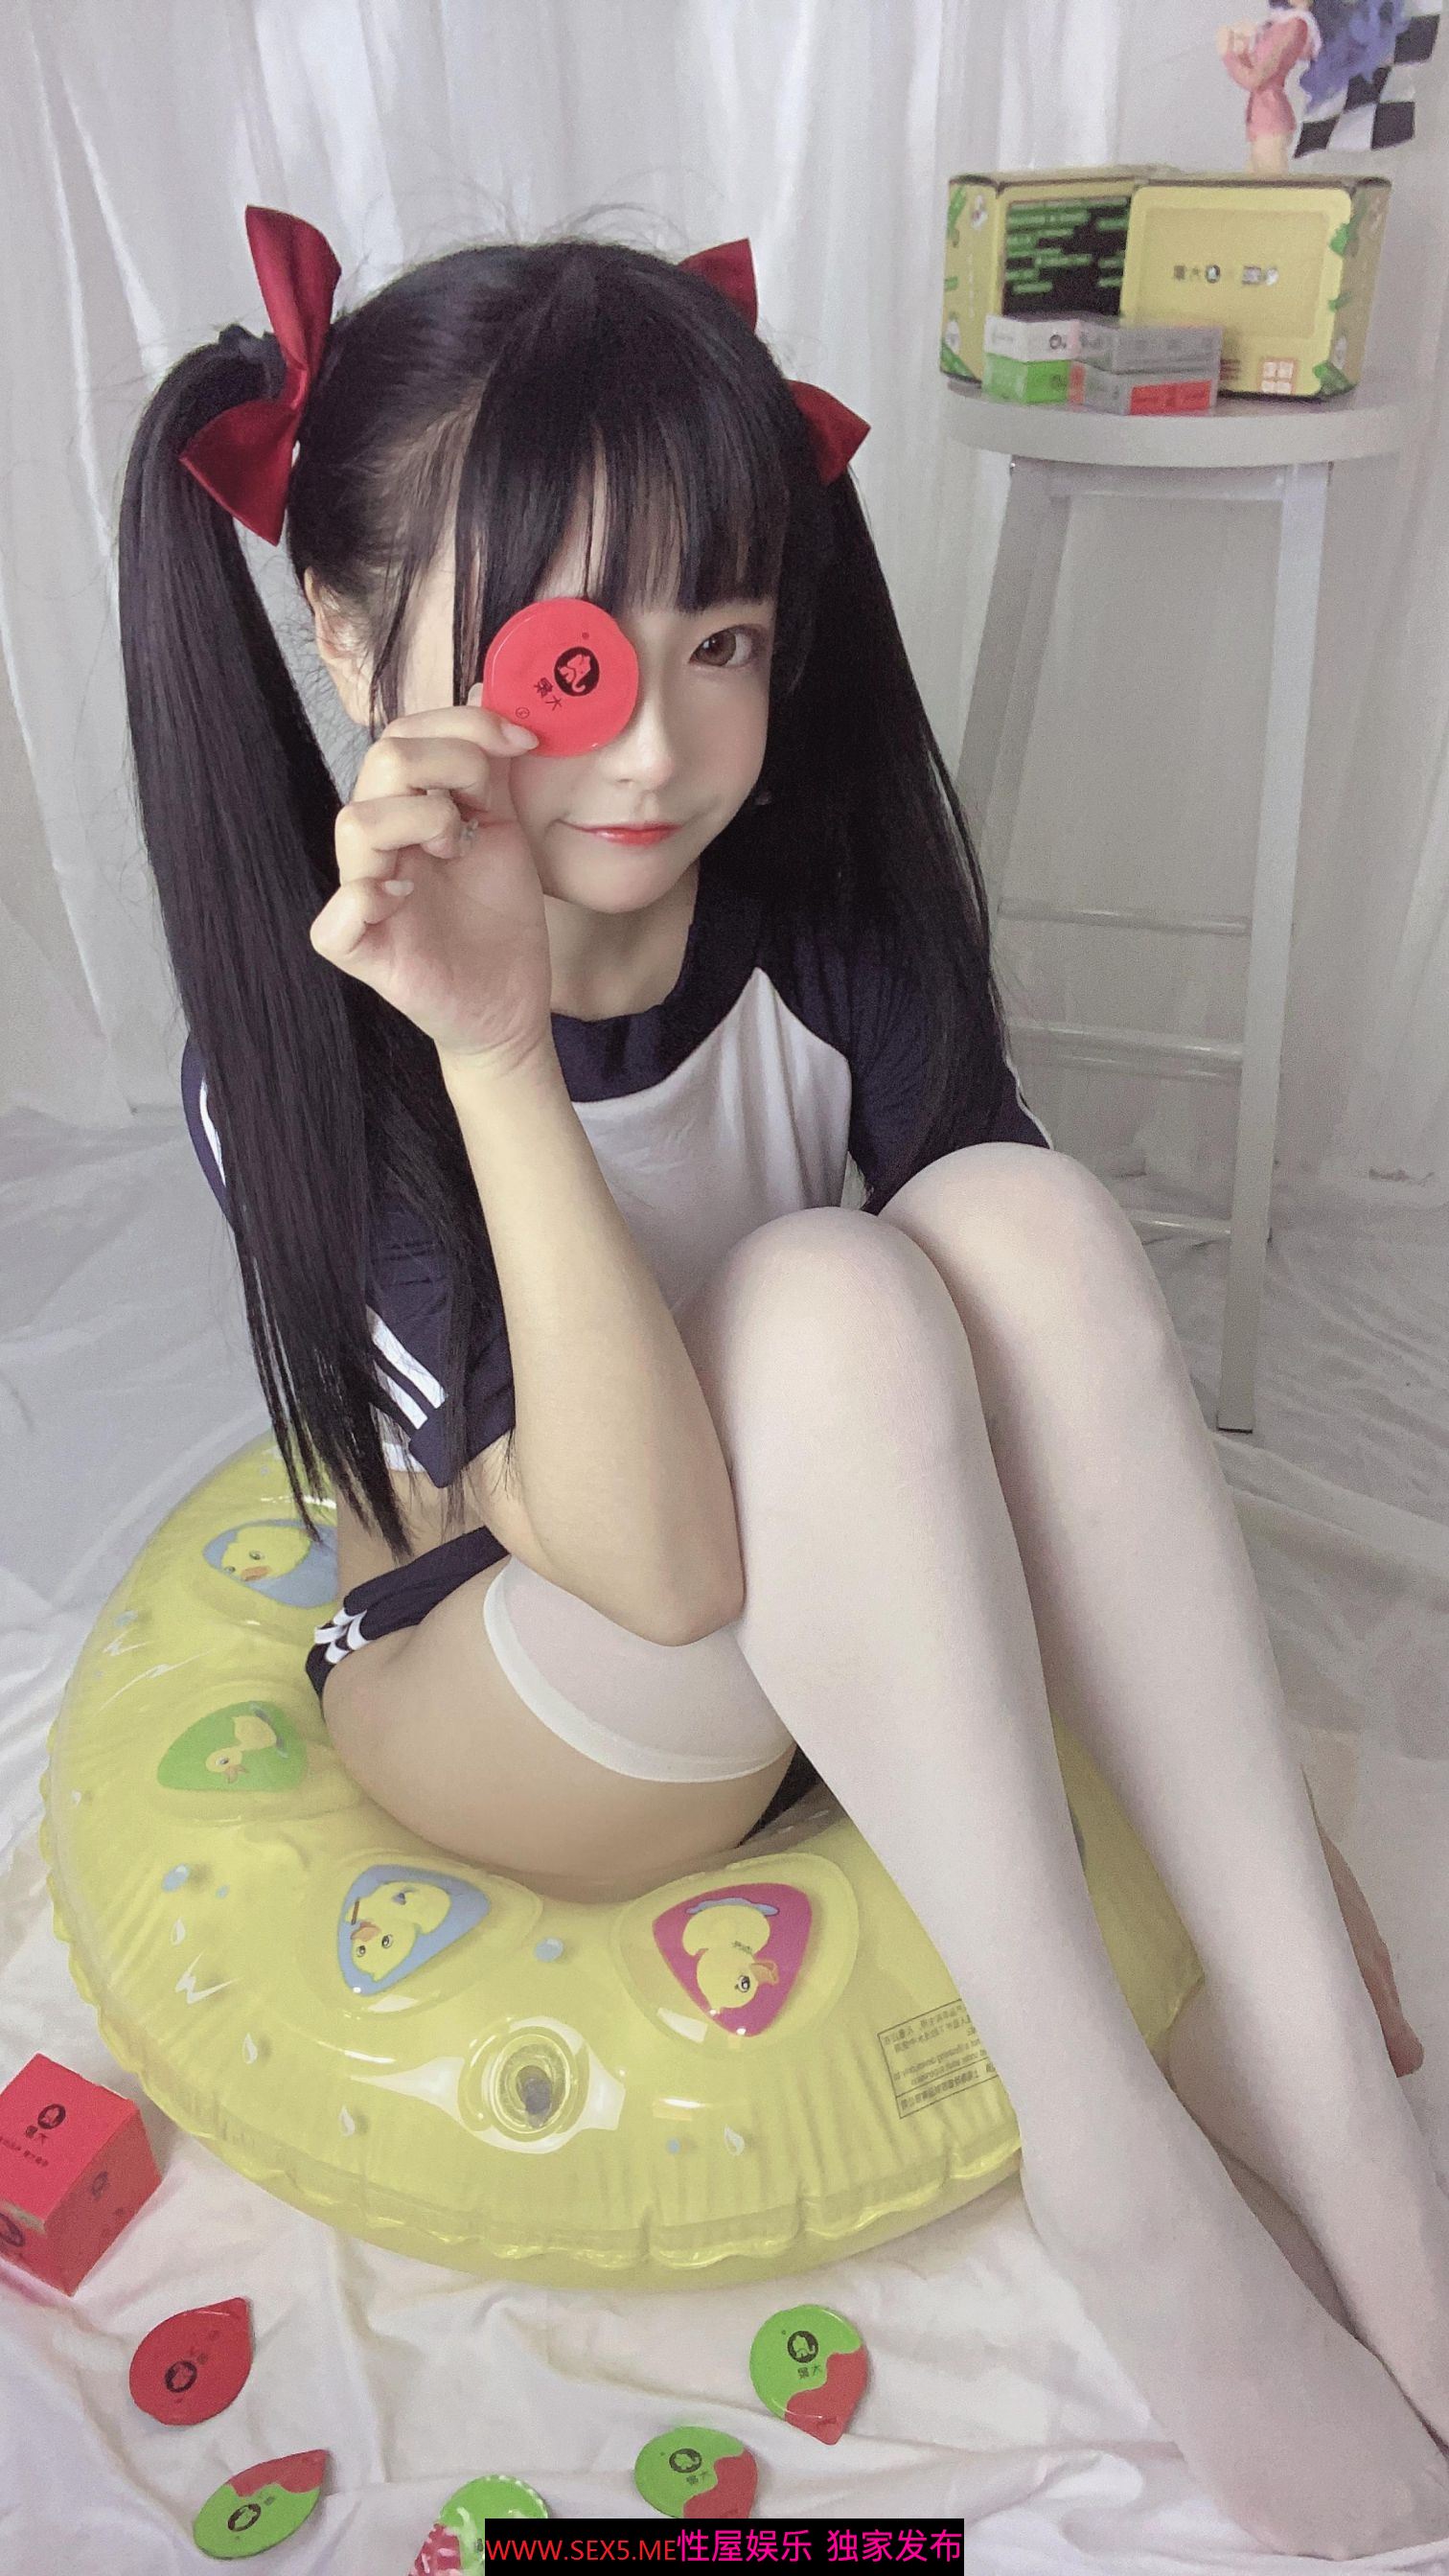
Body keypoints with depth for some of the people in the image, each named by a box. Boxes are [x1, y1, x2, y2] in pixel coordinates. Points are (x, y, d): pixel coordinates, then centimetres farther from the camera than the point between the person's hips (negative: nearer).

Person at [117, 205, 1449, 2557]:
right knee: (823, 1302, -33)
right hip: (509, 1718, -3)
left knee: (1024, 1213, -26)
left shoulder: (828, 932, -15)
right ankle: (1110, 2162, -20)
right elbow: (657, 1562, -34)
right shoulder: (304, 1045, -25)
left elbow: (1036, 1382, -9)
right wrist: (496, 1055, -43)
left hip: (843, 1669, 4)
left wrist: (1260, 1828, -8)